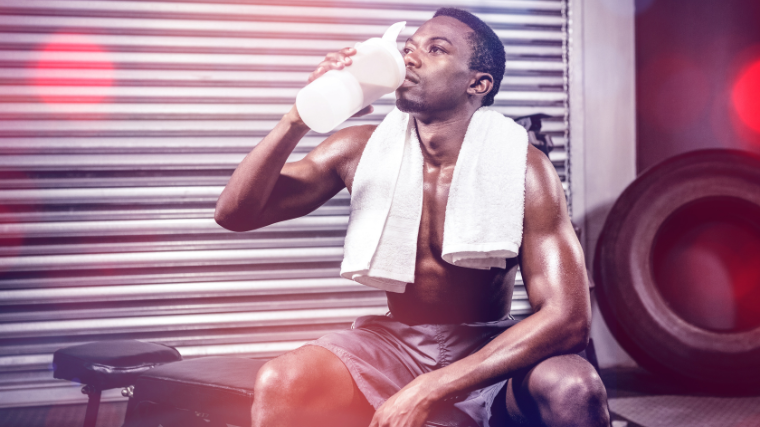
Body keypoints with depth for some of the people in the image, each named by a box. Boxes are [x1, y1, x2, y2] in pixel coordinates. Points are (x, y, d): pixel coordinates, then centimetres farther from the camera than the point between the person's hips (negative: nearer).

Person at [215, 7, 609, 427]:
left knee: (575, 389, -33)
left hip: (490, 352, -1)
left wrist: (428, 391, -29)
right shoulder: (362, 151, -6)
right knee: (277, 384, -26)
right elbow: (234, 213, -5)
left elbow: (568, 318, -23)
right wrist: (299, 118, -23)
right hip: (391, 345, 2)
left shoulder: (522, 169, -15)